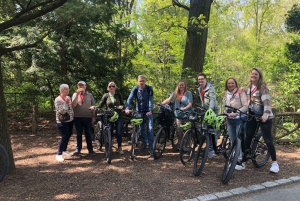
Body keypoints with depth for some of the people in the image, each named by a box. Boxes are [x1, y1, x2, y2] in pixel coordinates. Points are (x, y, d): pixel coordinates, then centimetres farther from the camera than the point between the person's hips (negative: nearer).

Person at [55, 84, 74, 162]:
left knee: (68, 136, 14)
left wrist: (72, 116, 11)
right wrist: (66, 103, -23)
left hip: (70, 120, 8)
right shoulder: (58, 99, -15)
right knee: (64, 137, -12)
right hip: (62, 121, -7)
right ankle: (59, 154, -3)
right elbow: (61, 111, -23)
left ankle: (64, 150, 33)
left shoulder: (68, 98, 8)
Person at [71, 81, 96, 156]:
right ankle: (78, 149, 18)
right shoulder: (75, 94, 3)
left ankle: (90, 149, 18)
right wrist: (77, 94, -17)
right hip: (78, 117, 0)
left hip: (88, 117, 0)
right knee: (78, 134, 8)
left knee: (88, 134, 9)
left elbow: (93, 106, 8)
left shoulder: (89, 95, 5)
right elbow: (73, 105, -12)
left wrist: (93, 116, 4)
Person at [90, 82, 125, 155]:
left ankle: (119, 148, 15)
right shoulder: (106, 95, 2)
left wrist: (121, 106, -18)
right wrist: (94, 107, -19)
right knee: (109, 132, 1)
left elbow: (122, 103, 6)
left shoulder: (118, 95, 3)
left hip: (118, 116, 0)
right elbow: (100, 105, 0)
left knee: (119, 132, 2)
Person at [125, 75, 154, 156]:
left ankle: (151, 147, -2)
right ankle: (144, 143, 29)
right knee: (141, 129, 9)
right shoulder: (135, 89, -6)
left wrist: (150, 110, -31)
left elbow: (150, 100, -18)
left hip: (148, 112, -2)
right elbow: (130, 98, -17)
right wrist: (127, 108, -33)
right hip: (139, 112, 2)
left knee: (150, 129, -8)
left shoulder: (149, 88, -10)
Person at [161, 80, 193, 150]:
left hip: (187, 114, -3)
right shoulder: (175, 93, 8)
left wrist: (184, 108, -26)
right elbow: (169, 99, -2)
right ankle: (179, 143, 18)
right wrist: (161, 103, -16)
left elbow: (190, 103, -9)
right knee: (179, 129, 0)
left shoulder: (188, 93, -1)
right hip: (179, 114, 3)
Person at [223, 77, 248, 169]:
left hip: (239, 119, -6)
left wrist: (235, 113, -24)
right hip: (229, 120, 6)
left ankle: (240, 160, 2)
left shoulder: (240, 93, -8)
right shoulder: (225, 94, 9)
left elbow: (246, 106, -15)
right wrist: (226, 114, 4)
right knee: (232, 141, 10)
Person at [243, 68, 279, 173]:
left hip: (263, 115, -6)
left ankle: (274, 163, 7)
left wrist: (265, 114, -35)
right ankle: (243, 160, 14)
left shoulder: (263, 86, -11)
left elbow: (266, 101, -22)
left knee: (267, 139, -4)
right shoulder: (249, 87, 9)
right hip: (252, 115, 6)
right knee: (248, 138, 5)